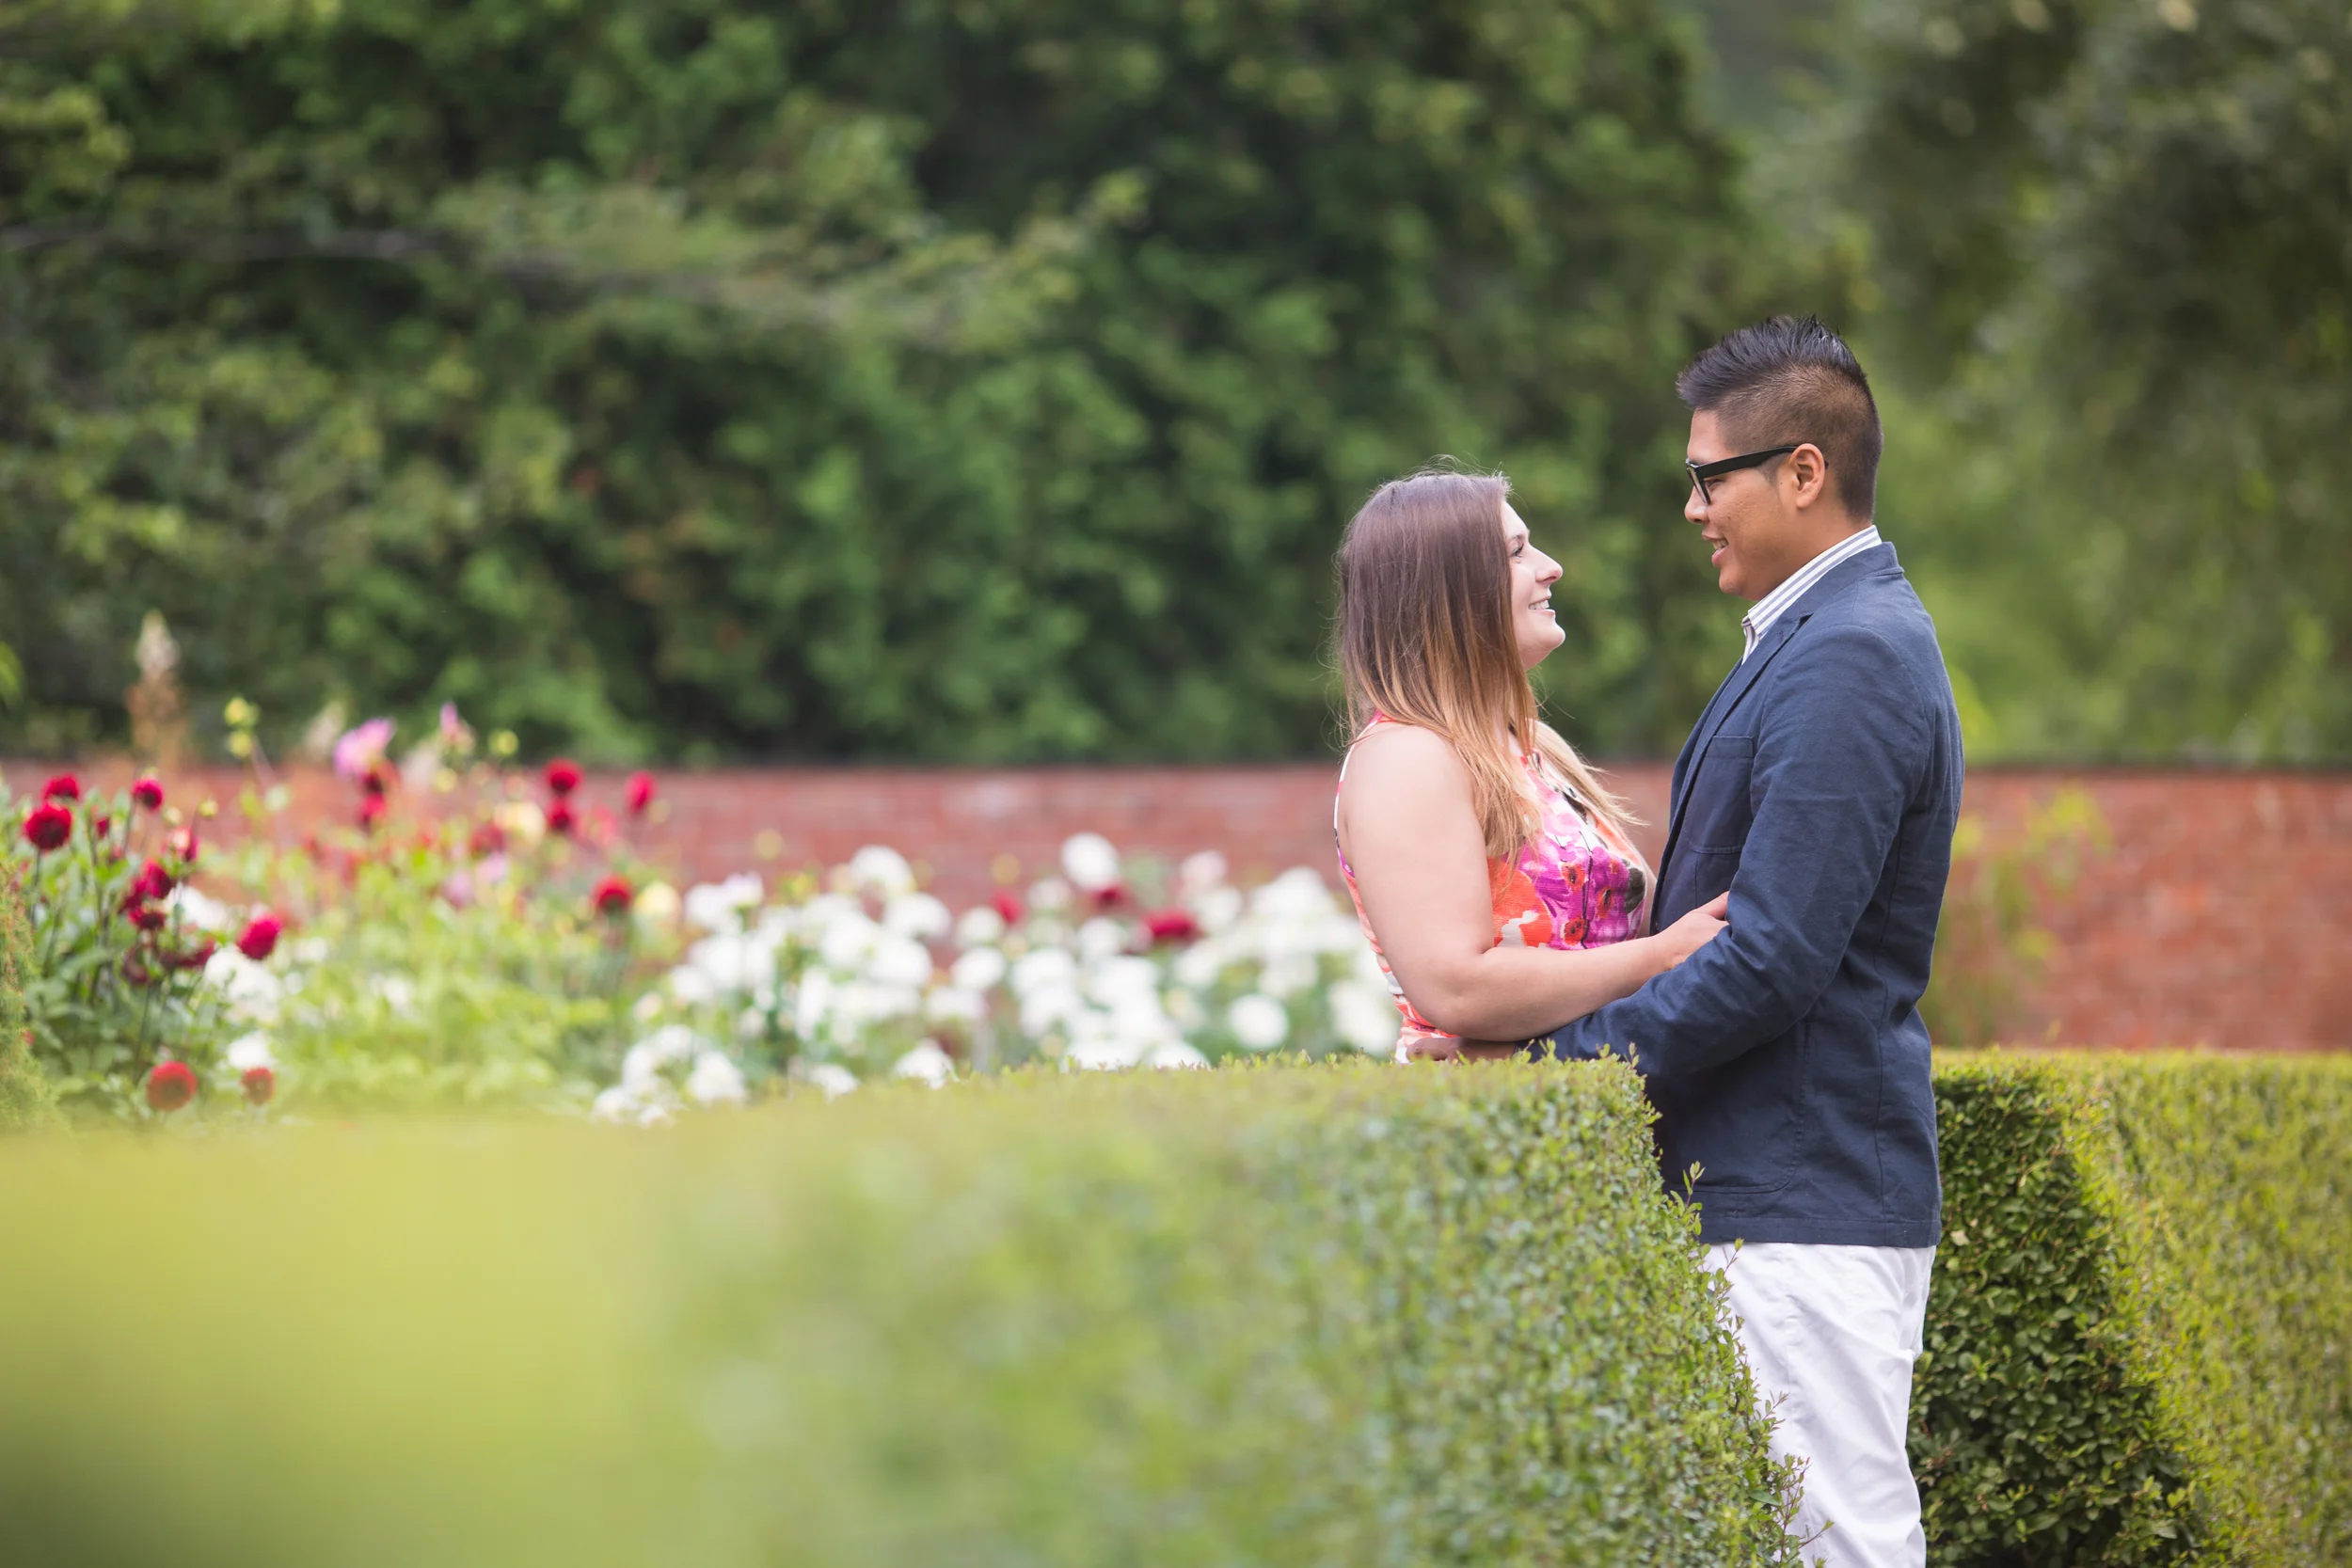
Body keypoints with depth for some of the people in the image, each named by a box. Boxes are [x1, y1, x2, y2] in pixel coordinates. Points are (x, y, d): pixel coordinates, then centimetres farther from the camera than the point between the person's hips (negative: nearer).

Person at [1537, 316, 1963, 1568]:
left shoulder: (1848, 664, -16)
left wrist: (1561, 1056, -14)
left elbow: (1771, 962, -22)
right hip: (1784, 1187, 11)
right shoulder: (1832, 638, 18)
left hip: (1807, 1205, -11)